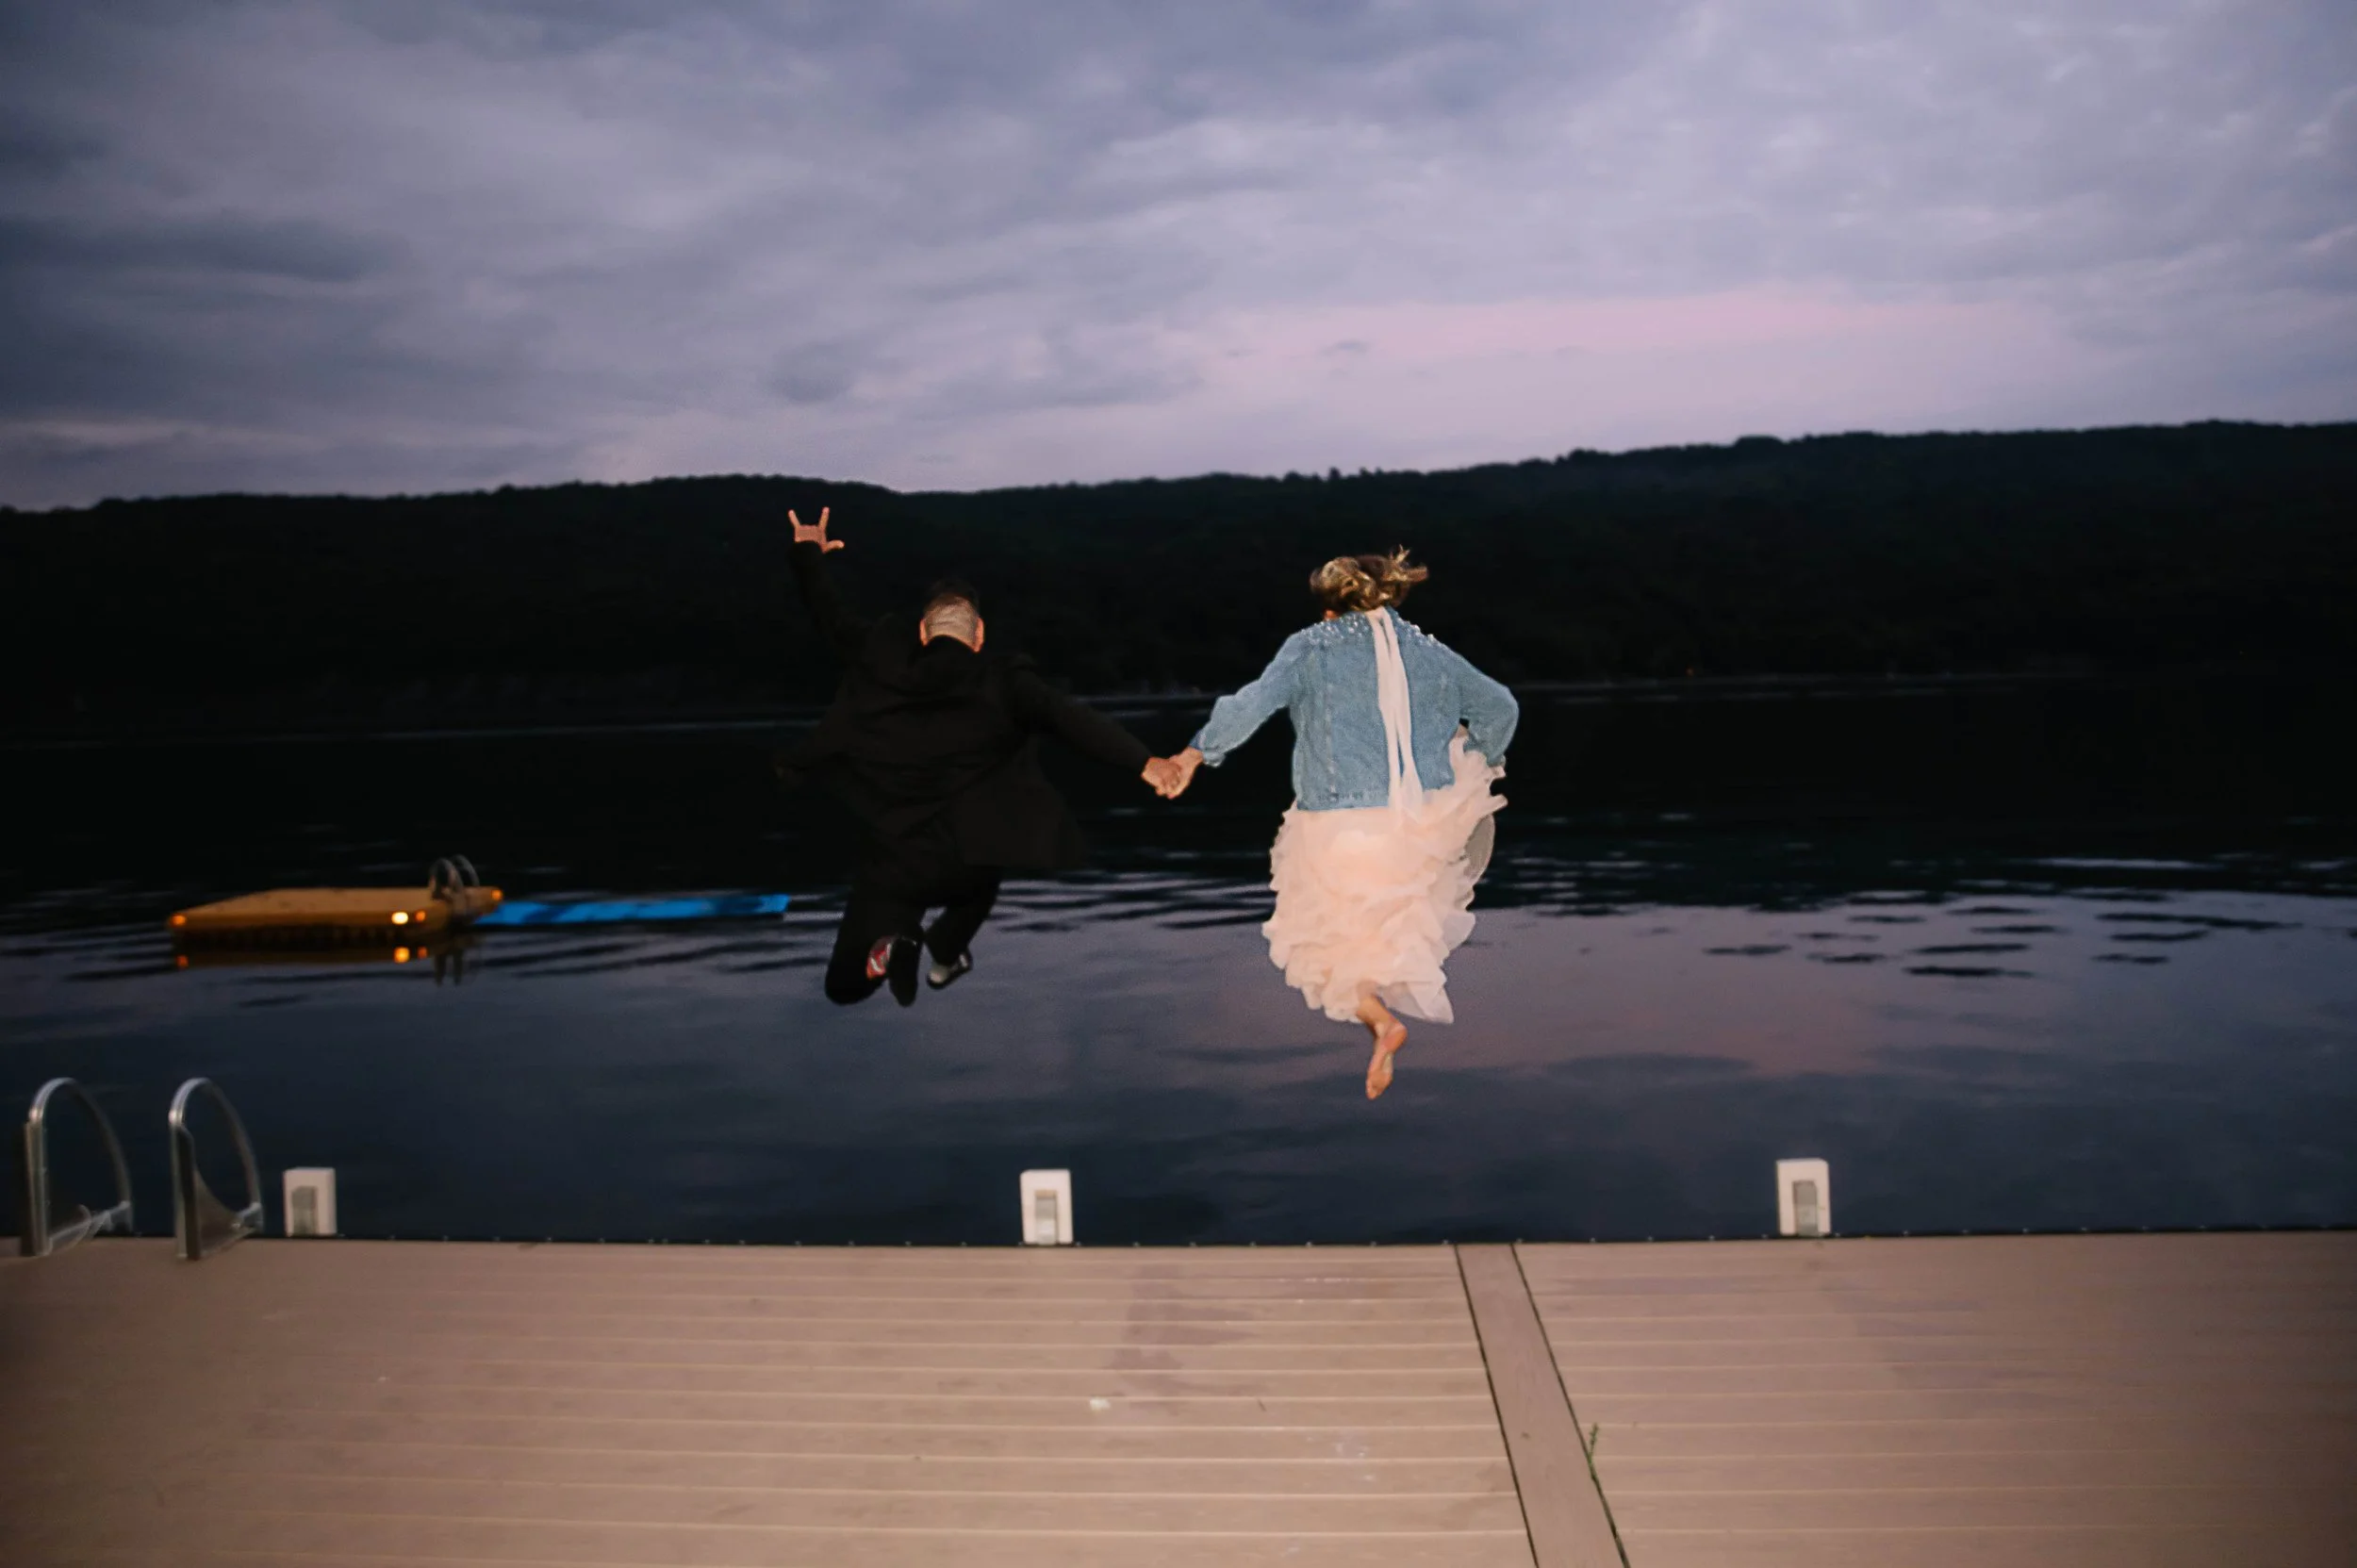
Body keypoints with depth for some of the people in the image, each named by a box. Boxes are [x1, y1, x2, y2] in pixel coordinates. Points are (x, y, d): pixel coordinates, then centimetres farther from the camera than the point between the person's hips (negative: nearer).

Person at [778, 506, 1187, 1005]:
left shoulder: (885, 658, 1)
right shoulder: (1003, 683, -7)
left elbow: (832, 618, 16)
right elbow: (1071, 720, -22)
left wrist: (808, 554, 33)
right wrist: (1143, 762, -33)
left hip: (893, 861, 1)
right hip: (962, 864, -1)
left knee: (844, 986, 15)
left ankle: (895, 941, -15)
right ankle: (946, 951, 26)